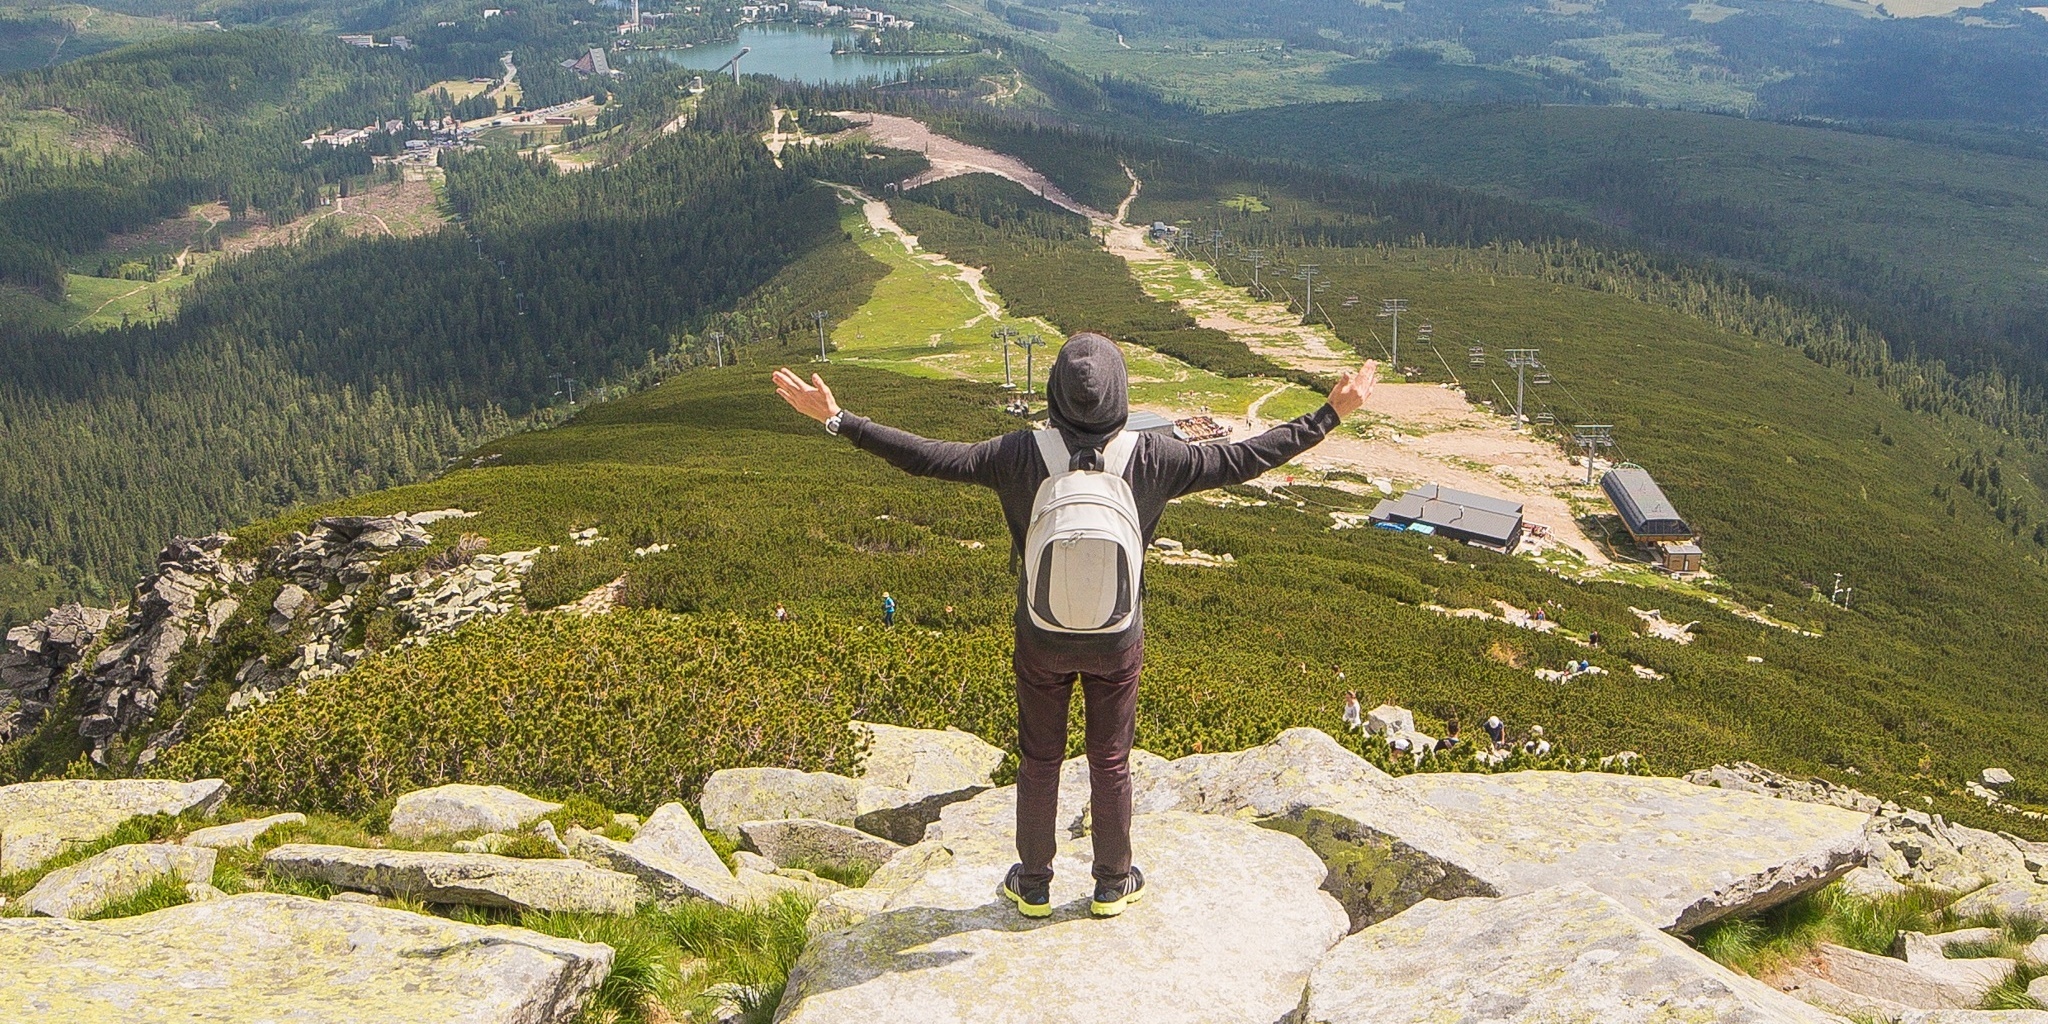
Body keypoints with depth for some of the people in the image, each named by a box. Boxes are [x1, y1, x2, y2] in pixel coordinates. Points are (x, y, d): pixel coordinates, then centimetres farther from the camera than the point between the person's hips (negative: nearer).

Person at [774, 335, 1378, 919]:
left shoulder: (1023, 455, -20)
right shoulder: (1149, 458, -18)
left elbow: (927, 457, -17)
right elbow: (1239, 461, -11)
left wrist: (837, 420, -9)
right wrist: (1331, 416, -2)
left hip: (1042, 641, 0)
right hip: (1119, 642, 0)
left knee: (1039, 760, 18)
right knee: (1111, 762, 18)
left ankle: (1033, 884, 32)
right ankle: (1113, 883, 33)